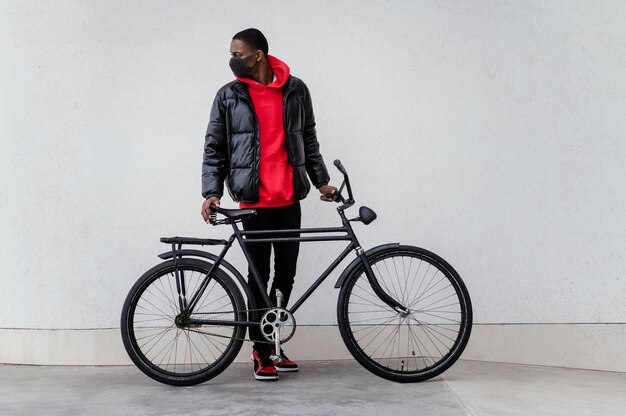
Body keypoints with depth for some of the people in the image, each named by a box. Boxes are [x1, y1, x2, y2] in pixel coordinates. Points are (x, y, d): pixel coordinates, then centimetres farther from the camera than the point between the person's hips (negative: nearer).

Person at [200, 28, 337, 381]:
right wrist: (211, 192, -9)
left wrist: (321, 181, 10)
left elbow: (309, 140, 14)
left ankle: (270, 339, 25)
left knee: (286, 274, 7)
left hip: (290, 200, 2)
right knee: (259, 275, 2)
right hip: (254, 201, -2)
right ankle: (262, 351, 14)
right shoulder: (229, 96, 0)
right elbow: (214, 149, 2)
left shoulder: (296, 90, 5)